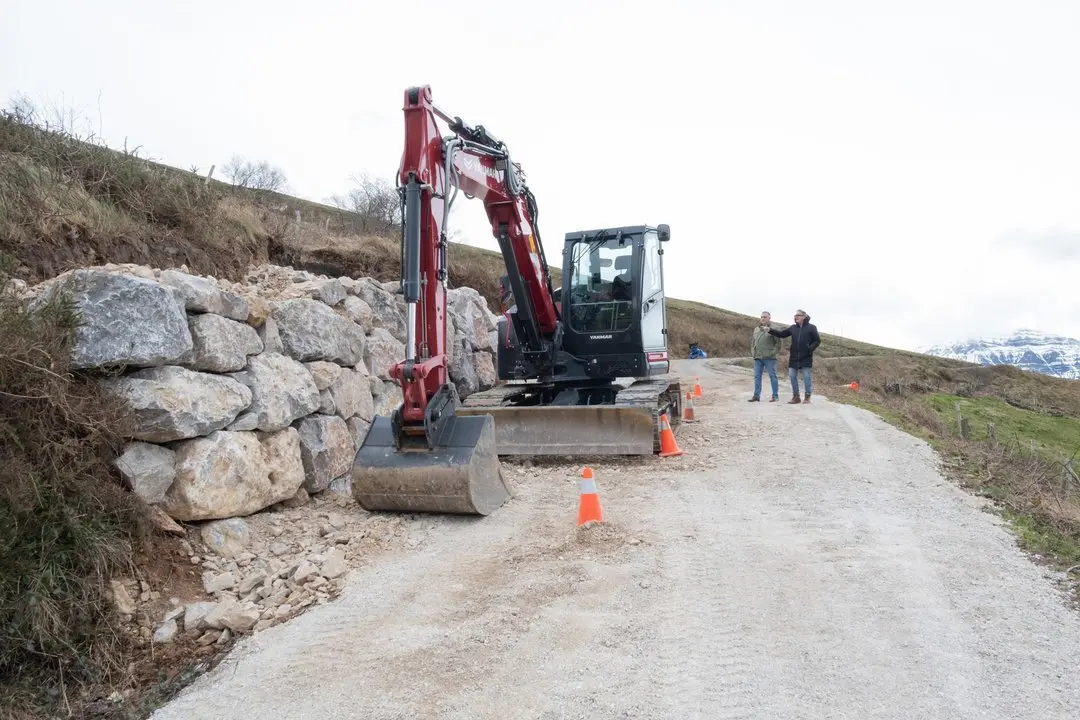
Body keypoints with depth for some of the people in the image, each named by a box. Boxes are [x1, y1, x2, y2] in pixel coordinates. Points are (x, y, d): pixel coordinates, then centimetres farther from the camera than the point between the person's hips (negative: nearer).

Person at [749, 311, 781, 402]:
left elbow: (778, 342, -6)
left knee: (772, 376, 1)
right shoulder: (756, 329, 14)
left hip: (769, 358, -6)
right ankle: (756, 396, 10)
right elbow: (753, 342, 22)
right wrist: (753, 352, 10)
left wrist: (774, 352, -13)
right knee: (757, 376, 5)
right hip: (758, 357, 6)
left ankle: (775, 396, 6)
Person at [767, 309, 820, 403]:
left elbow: (817, 340, 0)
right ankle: (796, 397, 13)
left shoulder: (811, 328, -2)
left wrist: (810, 349, -14)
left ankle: (807, 397, 9)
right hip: (794, 357, 4)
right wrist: (770, 330, 0)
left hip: (806, 358, -4)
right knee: (792, 376, 3)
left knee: (806, 377, 0)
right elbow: (781, 334, 11)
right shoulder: (793, 328, 10)